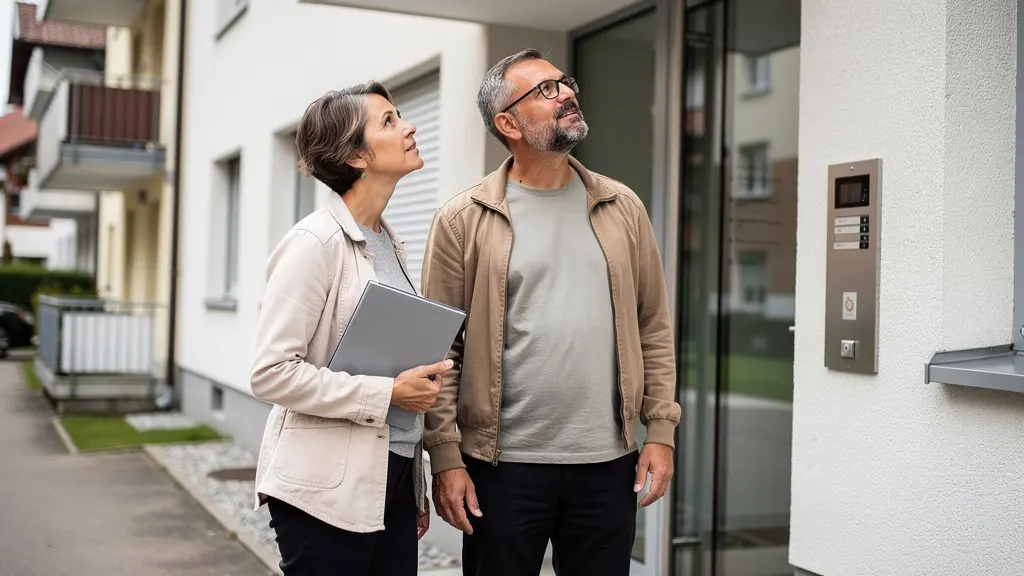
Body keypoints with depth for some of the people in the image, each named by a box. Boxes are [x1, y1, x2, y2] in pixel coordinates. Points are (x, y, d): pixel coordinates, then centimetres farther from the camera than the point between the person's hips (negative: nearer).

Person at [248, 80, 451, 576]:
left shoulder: (389, 243, 11)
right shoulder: (316, 242, -12)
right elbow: (272, 373, -17)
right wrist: (387, 394, -19)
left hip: (394, 477, 7)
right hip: (329, 491, -7)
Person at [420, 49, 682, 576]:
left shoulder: (622, 208, 7)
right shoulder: (463, 219, -3)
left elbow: (653, 329, 8)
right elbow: (441, 347, -5)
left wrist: (660, 430, 2)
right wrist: (445, 457, -9)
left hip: (608, 463, 3)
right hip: (502, 465, -2)